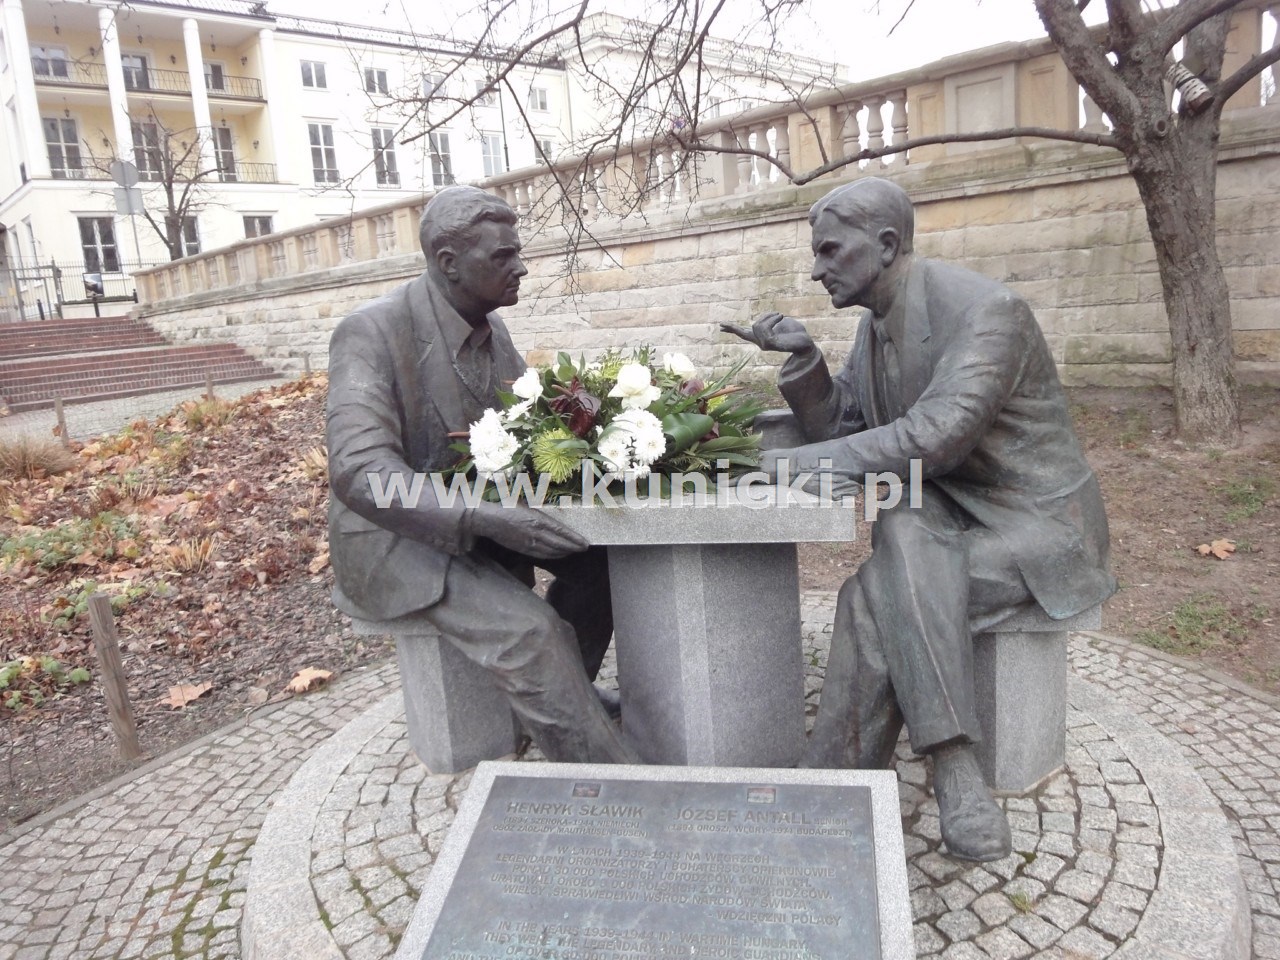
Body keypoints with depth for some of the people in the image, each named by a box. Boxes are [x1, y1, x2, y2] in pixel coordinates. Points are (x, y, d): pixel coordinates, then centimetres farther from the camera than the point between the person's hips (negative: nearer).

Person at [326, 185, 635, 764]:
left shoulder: (490, 326, 1)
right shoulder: (371, 333, -21)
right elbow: (358, 472, -31)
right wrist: (484, 519, -42)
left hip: (479, 512, 8)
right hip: (394, 536, -7)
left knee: (597, 547, -7)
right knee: (528, 630, -26)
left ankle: (566, 691, 13)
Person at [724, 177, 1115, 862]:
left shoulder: (984, 310, -19)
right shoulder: (877, 324, 8)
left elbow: (935, 437, -30)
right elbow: (837, 429, 10)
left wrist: (794, 464, -27)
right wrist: (802, 361, -7)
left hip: (1035, 523, -6)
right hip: (945, 519, 7)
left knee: (877, 597, -25)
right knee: (903, 537, -26)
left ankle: (836, 774, -10)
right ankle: (954, 776, -20)